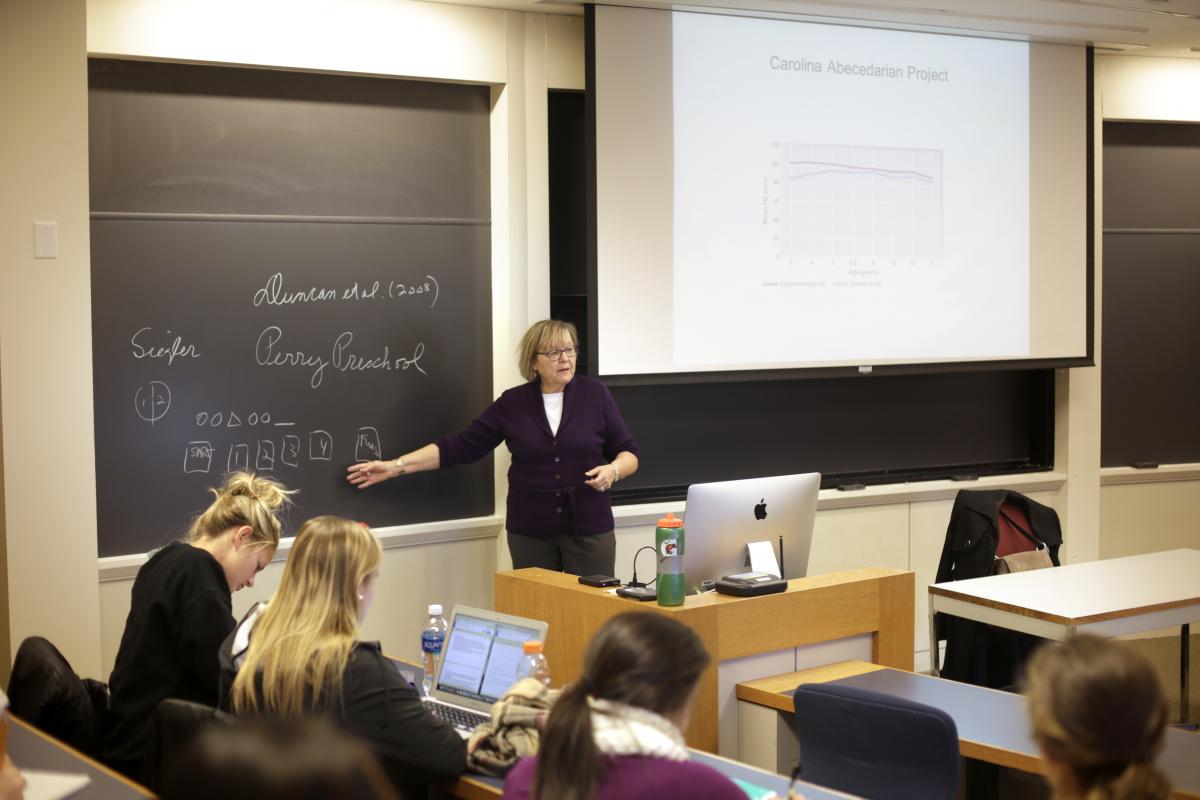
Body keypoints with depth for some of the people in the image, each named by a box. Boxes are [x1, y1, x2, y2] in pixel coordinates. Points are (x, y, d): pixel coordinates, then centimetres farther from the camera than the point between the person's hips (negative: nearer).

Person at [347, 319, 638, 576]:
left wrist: (613, 470, -21)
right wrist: (396, 466, -5)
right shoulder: (512, 403, 1)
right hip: (529, 531, 1)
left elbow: (628, 453, 2)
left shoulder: (595, 394, -1)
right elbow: (460, 446, 1)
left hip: (589, 528, -1)